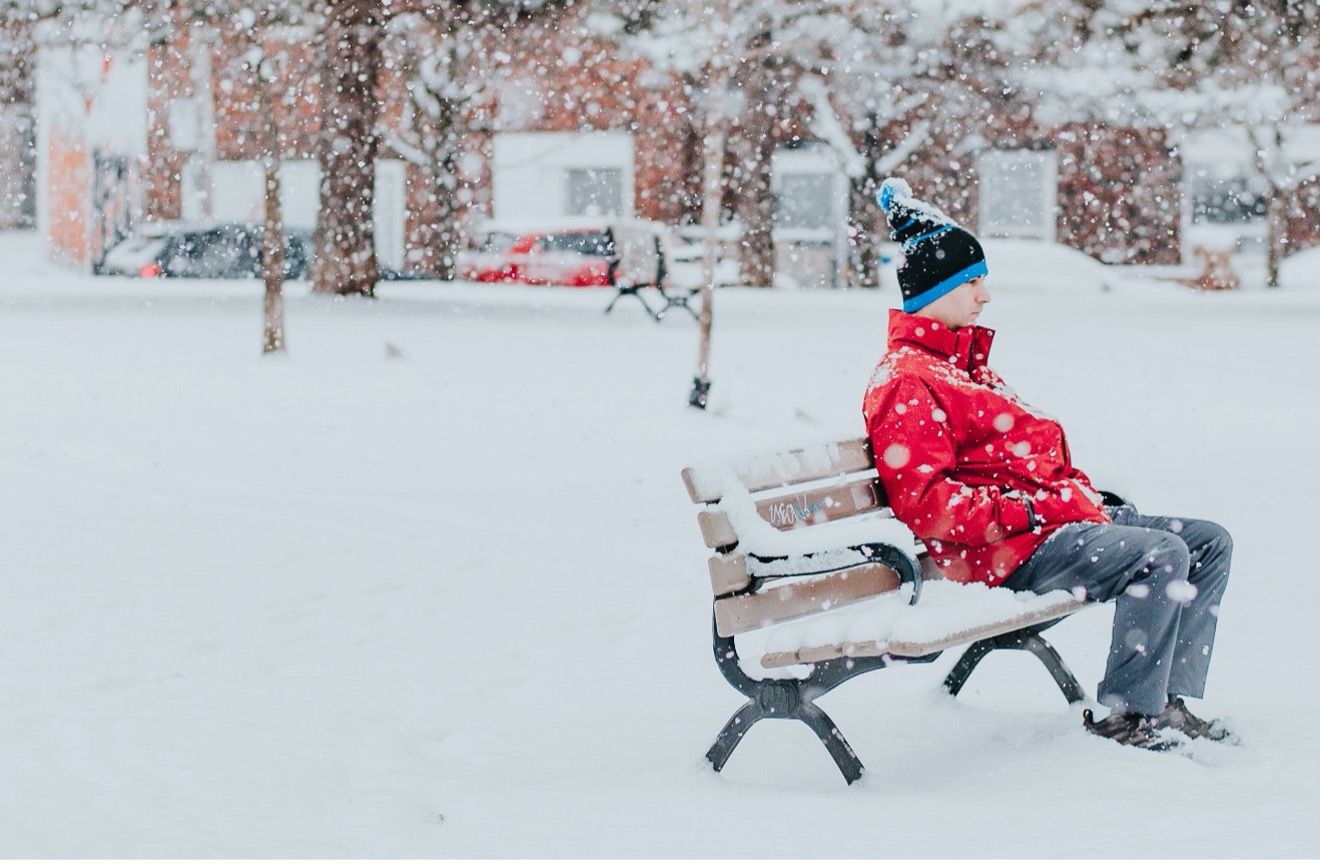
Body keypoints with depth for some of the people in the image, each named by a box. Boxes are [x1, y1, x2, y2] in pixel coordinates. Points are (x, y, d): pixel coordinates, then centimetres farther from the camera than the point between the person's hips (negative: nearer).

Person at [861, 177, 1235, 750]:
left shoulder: (964, 362, 24)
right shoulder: (906, 382, -10)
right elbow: (921, 502, -20)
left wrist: (1081, 491, 12)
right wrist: (1021, 513, -21)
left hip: (1059, 514, 11)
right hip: (1011, 553, -11)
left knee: (1210, 543, 6)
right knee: (1161, 553, -28)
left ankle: (1173, 701, 1)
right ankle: (1123, 712, -16)